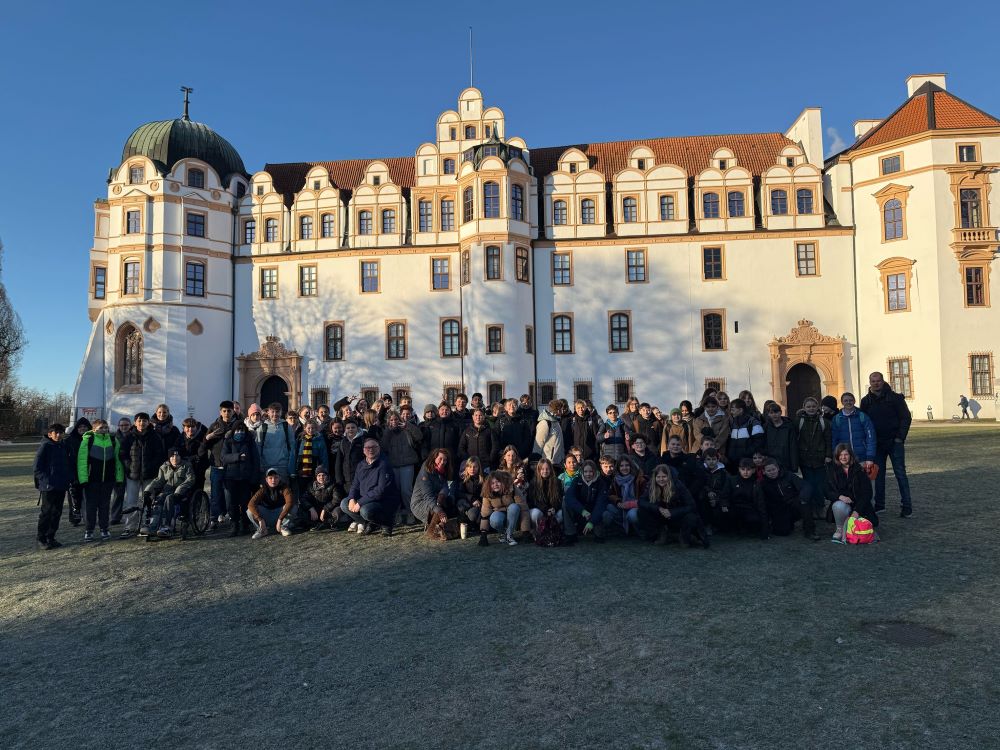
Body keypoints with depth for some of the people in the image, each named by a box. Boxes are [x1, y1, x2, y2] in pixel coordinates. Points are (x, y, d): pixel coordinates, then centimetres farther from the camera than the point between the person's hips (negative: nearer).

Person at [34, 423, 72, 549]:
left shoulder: (63, 447, 12)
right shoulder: (45, 446, -7)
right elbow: (36, 467, -9)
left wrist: (69, 478, 6)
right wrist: (45, 480, -16)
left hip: (61, 486, 6)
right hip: (48, 487, -6)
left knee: (57, 512, 10)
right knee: (45, 513, -1)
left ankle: (51, 538, 19)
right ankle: (41, 539, 7)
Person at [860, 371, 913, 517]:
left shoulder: (895, 398, -5)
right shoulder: (866, 401, 5)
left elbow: (906, 417, -5)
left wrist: (900, 438, -11)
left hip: (894, 442, -3)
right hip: (876, 444, 4)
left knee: (900, 473, -3)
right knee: (878, 475, 9)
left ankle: (907, 506, 0)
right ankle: (879, 504, 18)